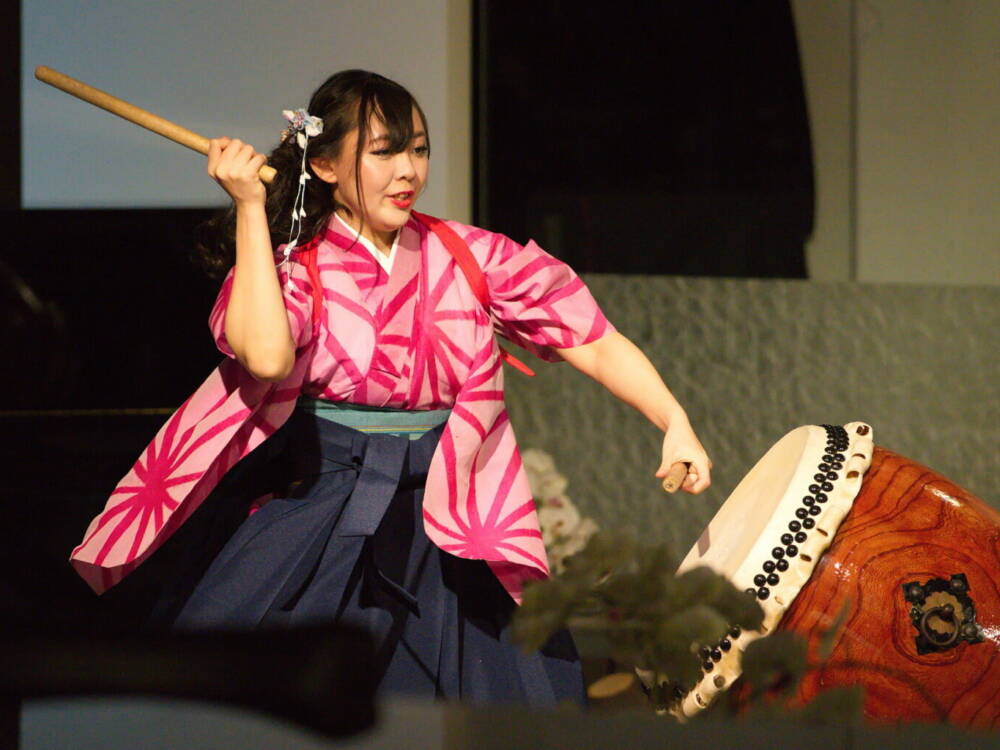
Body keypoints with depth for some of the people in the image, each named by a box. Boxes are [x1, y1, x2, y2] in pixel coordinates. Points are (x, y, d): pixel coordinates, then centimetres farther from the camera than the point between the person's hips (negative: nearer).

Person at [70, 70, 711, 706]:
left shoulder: (471, 257, 2)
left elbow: (595, 343, 0)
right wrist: (249, 208, -18)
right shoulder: (291, 264, -3)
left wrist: (677, 424, -14)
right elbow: (267, 357, -25)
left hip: (441, 529, 2)